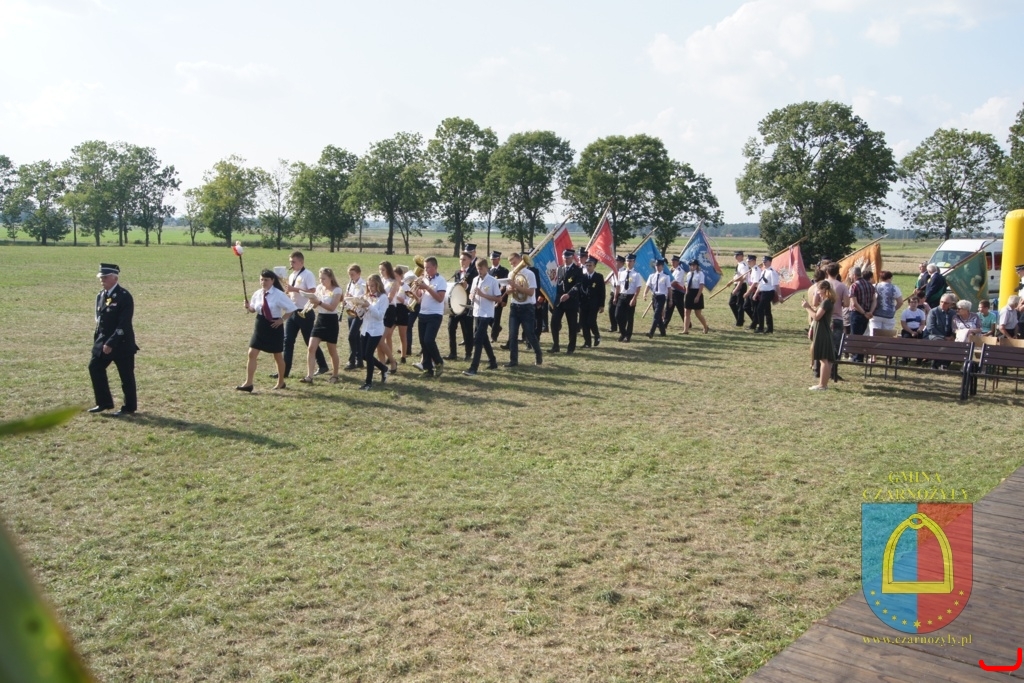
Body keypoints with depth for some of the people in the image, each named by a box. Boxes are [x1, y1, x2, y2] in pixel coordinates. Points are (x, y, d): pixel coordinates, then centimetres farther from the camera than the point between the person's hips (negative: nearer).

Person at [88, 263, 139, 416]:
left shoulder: (124, 296, -17)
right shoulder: (101, 295, 8)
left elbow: (124, 324, -21)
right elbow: (99, 320, 15)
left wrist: (111, 343, -22)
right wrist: (97, 340, 11)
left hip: (121, 343, -8)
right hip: (103, 340, 8)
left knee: (126, 375, 1)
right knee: (95, 368, 9)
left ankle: (129, 407, 14)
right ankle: (104, 402, 22)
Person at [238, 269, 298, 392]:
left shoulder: (279, 295, -15)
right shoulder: (257, 294, 1)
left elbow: (291, 308, -11)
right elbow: (254, 309, 13)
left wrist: (282, 320, -14)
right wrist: (248, 307, -8)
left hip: (274, 327, -5)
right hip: (260, 326, 5)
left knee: (278, 356, 11)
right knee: (252, 353, -4)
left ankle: (281, 382, 29)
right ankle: (248, 383, 0)